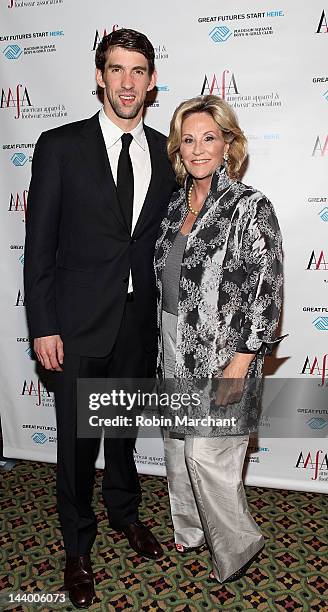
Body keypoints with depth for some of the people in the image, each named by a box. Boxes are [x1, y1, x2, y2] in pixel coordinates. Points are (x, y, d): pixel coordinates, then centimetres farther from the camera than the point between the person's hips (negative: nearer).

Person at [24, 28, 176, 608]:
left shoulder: (165, 153, 5)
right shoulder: (60, 146, -5)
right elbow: (39, 244, -7)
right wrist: (42, 326, -11)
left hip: (140, 320, 4)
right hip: (79, 321, -3)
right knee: (77, 439, 10)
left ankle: (124, 510, 48)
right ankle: (78, 547, 35)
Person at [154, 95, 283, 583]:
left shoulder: (250, 208, -13)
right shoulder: (176, 205, 8)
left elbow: (267, 292, -15)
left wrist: (240, 364, -19)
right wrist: (164, 343, 16)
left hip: (222, 352, -7)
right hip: (174, 348, 7)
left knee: (206, 454, 0)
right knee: (177, 446, 18)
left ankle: (238, 545, 28)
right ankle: (191, 528, 42)